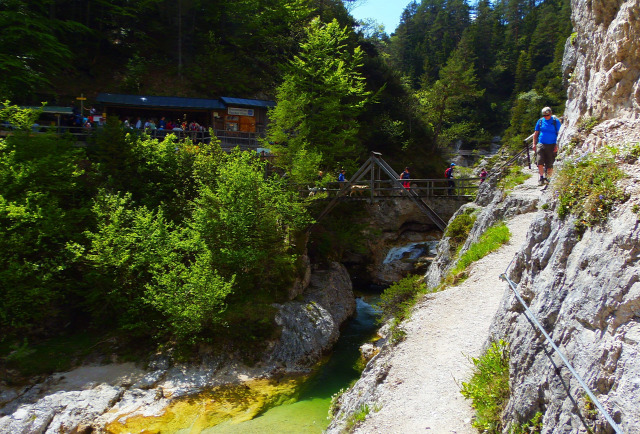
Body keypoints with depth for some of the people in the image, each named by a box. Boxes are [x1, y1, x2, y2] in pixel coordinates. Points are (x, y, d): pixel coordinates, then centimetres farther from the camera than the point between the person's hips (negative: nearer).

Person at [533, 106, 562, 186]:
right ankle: (541, 178, -3)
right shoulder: (540, 121, 7)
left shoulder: (556, 121, 0)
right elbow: (536, 133, 15)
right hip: (541, 144, 2)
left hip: (551, 146, -1)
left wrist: (557, 145, -6)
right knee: (539, 162, -13)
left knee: (549, 164, 0)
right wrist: (534, 144, 7)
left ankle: (547, 177, 19)